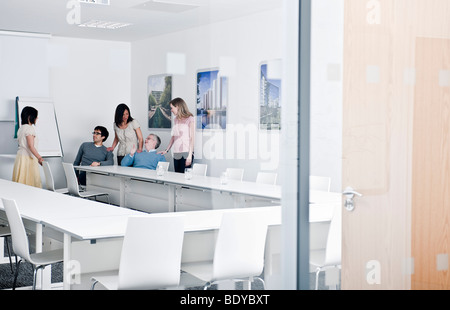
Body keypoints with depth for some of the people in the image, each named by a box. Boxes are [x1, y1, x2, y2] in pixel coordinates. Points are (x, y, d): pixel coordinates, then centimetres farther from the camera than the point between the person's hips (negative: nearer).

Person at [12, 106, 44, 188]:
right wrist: (40, 158, -21)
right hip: (28, 158, -9)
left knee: (21, 183, 4)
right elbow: (31, 146, -18)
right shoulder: (29, 128, -11)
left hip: (20, 156, 9)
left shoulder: (21, 128, 16)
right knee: (31, 182, -8)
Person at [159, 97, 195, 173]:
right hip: (176, 153, 6)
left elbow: (192, 138, -9)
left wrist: (190, 155, -15)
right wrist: (166, 150, 18)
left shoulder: (190, 119, -4)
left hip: (186, 153, -6)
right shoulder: (176, 120, 16)